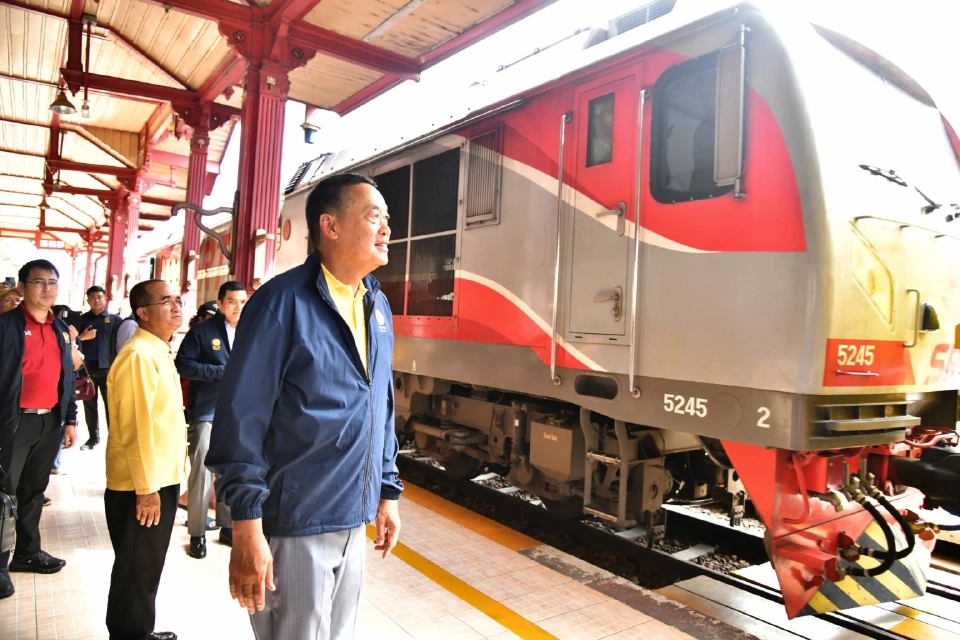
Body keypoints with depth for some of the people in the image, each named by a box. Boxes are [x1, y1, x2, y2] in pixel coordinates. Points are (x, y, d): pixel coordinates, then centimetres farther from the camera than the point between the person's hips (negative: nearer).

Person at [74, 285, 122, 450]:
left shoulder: (115, 319, 3)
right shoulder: (82, 319, 10)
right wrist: (82, 337, -11)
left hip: (108, 368, -3)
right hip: (87, 367, 3)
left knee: (111, 405, -1)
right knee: (89, 404, 10)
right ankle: (93, 437, 20)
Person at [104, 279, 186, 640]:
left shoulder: (159, 352, 12)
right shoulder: (139, 355, -19)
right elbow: (135, 427, -24)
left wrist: (159, 483, 17)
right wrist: (146, 488, -22)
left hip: (161, 480, 9)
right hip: (141, 486, -9)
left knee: (148, 568, 21)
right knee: (136, 570, 7)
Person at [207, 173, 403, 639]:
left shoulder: (377, 306, 7)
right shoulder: (283, 301, -14)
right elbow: (242, 418, -17)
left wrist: (388, 492, 13)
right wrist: (246, 525, -18)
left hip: (353, 524, 7)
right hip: (293, 526, -7)